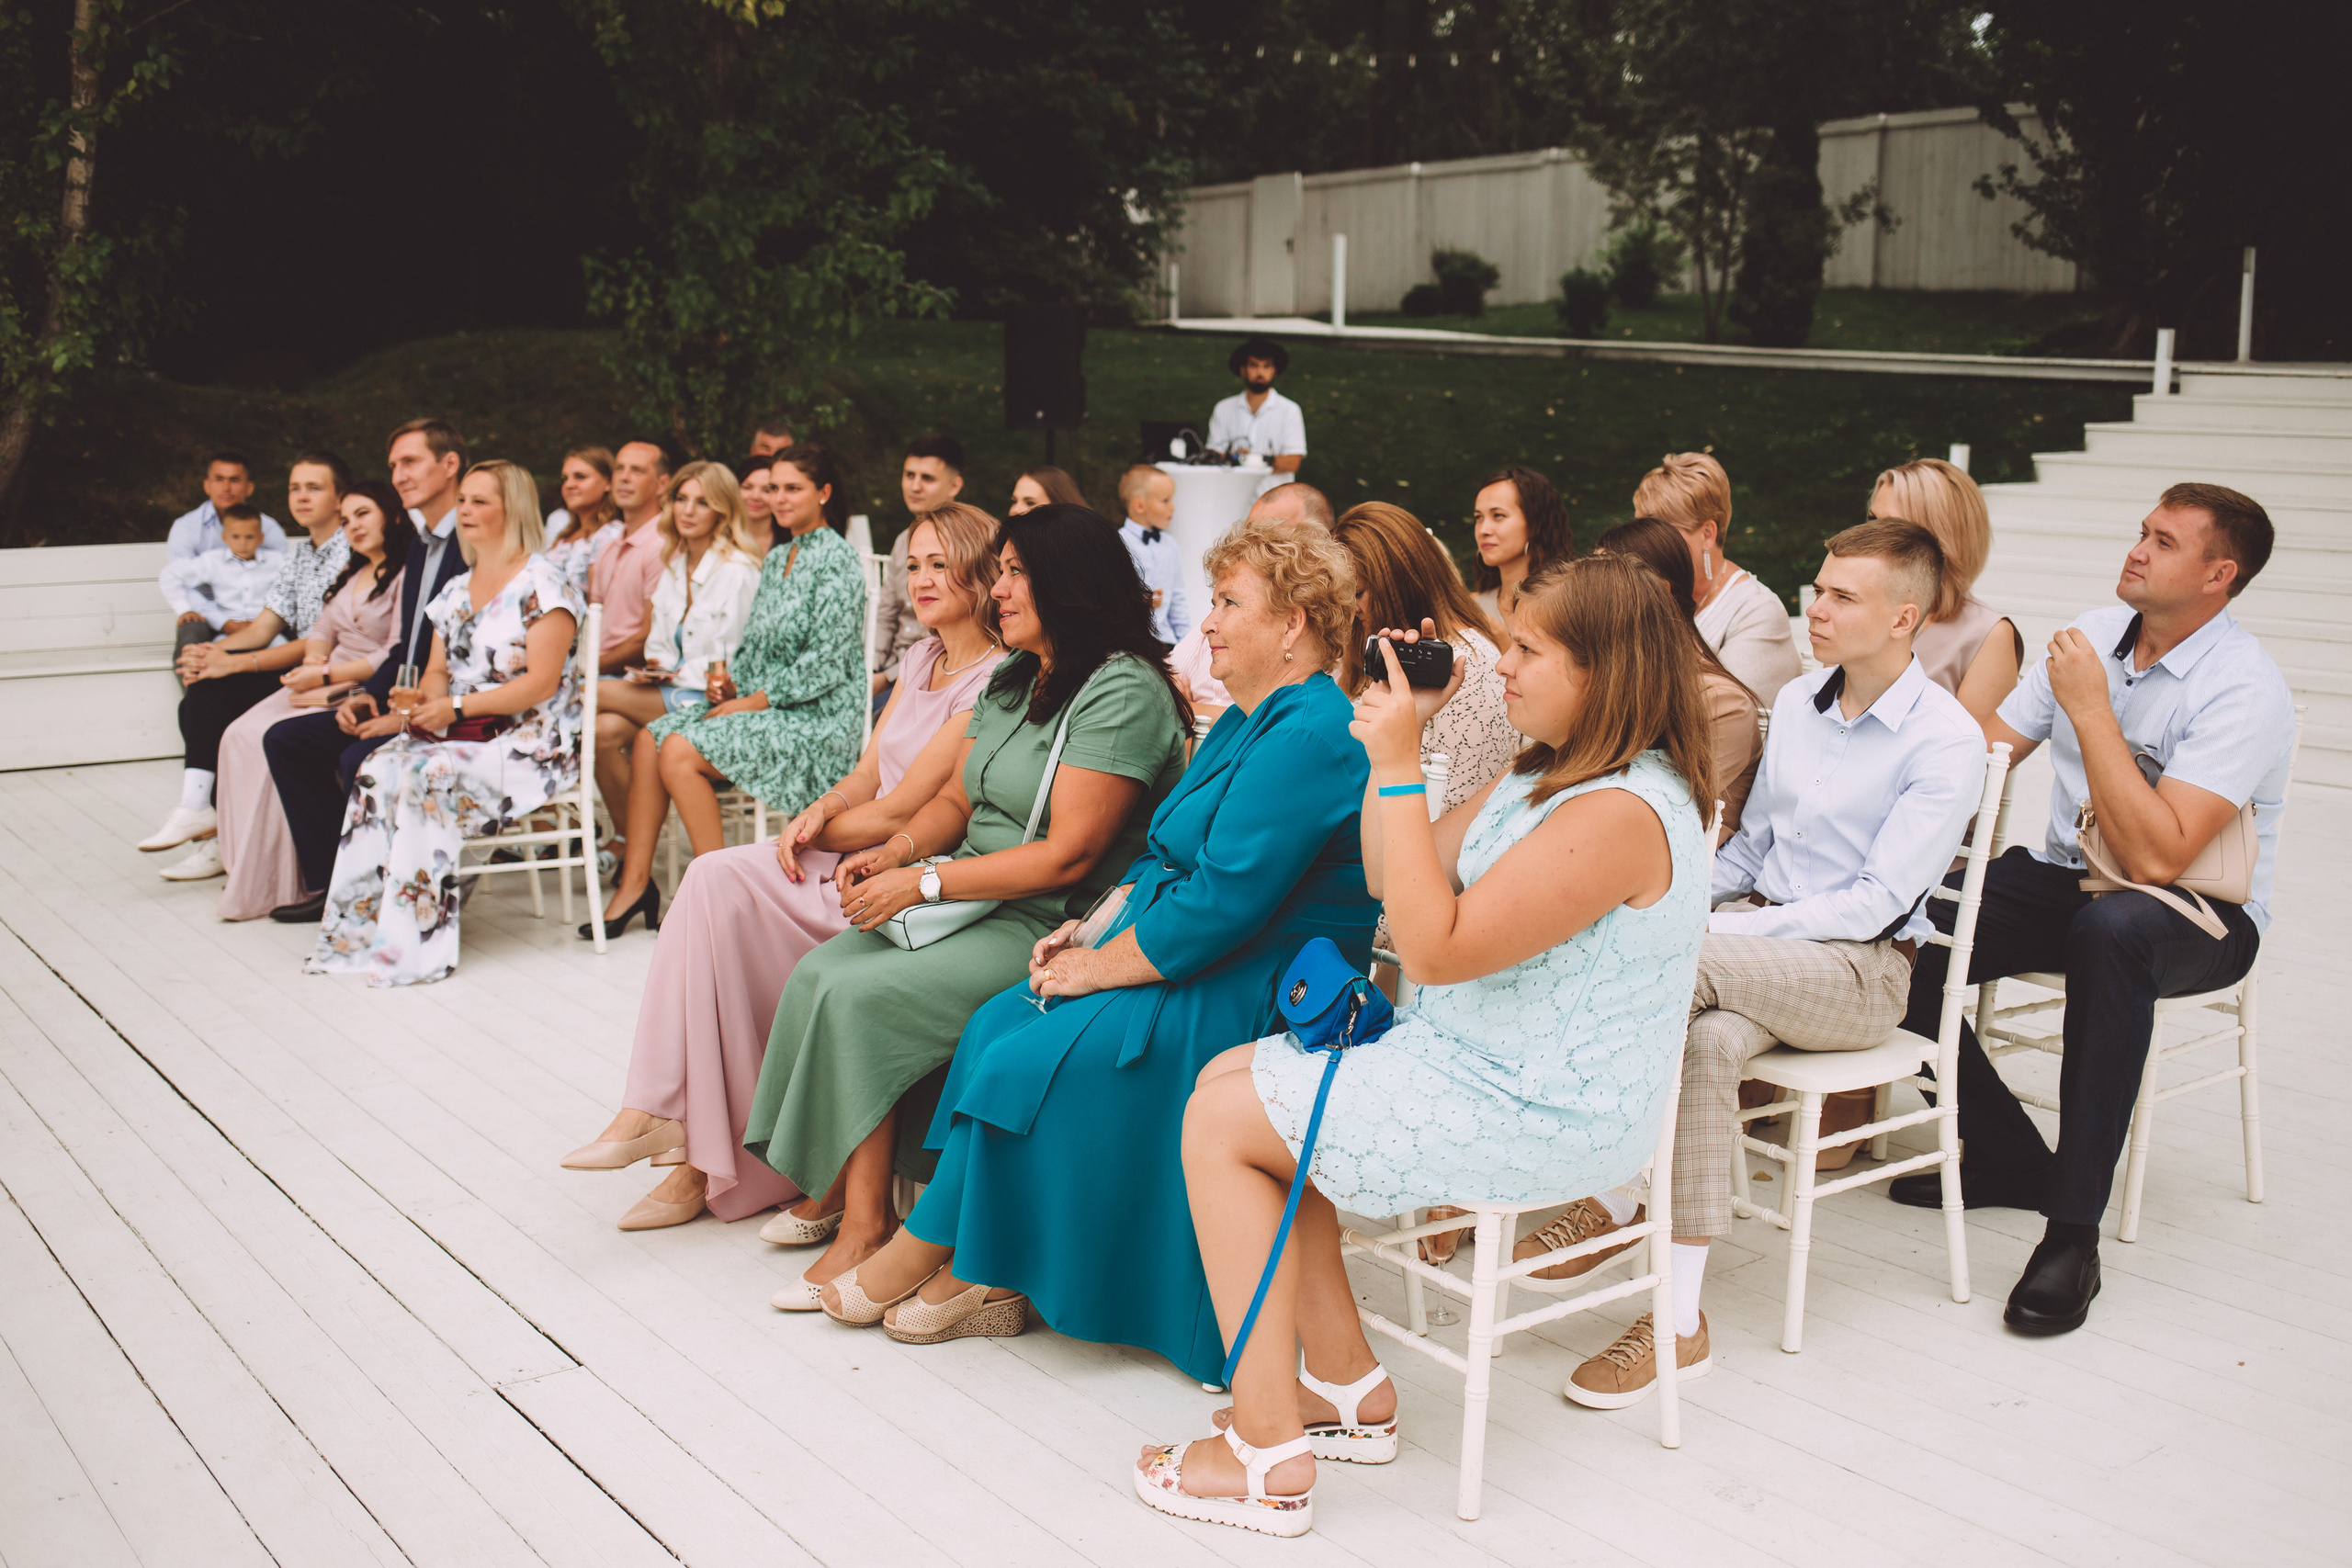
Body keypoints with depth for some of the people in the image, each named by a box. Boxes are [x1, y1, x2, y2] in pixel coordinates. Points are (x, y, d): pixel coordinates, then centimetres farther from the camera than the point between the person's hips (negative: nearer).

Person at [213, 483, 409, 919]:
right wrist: (313, 658, -1)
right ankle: (244, 865, -5)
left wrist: (326, 676, -16)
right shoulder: (352, 572, 19)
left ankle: (268, 884, -14)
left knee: (274, 740, -24)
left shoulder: (407, 574, -11)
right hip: (325, 681, 9)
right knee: (239, 736, -9)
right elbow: (323, 630, 22)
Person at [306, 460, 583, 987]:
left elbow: (542, 683, -15)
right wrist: (426, 697, -7)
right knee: (379, 767, -21)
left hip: (531, 745, -7)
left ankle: (415, 943, -26)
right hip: (460, 738, 7)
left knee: (426, 776, -31)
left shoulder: (542, 584, -7)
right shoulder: (456, 590, 17)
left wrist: (457, 707, -19)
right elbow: (438, 670, 18)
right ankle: (360, 926, -20)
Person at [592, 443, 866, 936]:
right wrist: (729, 680, 2)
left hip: (815, 719, -8)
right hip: (759, 706, 8)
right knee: (650, 739, -9)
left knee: (681, 751, -23)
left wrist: (753, 701, -15)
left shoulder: (837, 561, -10)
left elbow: (825, 665, -17)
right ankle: (635, 881, -9)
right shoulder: (776, 560, 17)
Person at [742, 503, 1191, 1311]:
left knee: (859, 995, -21)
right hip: (975, 905, 9)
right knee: (818, 973, -9)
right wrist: (895, 851, -2)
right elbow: (956, 799, 19)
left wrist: (924, 882, -18)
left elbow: (1067, 854, -21)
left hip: (1054, 930, -9)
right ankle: (830, 1192, -3)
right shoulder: (1013, 678, 15)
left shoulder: (1120, 693, -16)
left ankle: (863, 1220, -10)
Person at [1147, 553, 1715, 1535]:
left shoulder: (1621, 814, -24)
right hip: (1468, 1063, 11)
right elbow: (1391, 882, 12)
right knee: (1233, 1079, 10)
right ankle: (1350, 1388, 15)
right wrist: (1397, 741, 3)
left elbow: (1436, 945, -26)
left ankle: (1268, 1454, -1)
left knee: (1220, 1121, -8)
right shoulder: (1541, 778, 9)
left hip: (1537, 1119, -11)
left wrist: (1397, 769, -23)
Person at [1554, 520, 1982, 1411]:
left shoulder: (1946, 740, -10)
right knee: (1712, 1037, -30)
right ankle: (1681, 1318, -25)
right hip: (1768, 947, 5)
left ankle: (1617, 1196, -18)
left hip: (1864, 971, -5)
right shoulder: (1797, 701, 11)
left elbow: (1875, 904, -16)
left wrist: (1713, 931, -23)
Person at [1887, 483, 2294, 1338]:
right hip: (2064, 879, 6)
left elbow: (2156, 857, -30)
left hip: (2200, 916, -6)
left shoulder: (2245, 690, -18)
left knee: (2110, 927, -42)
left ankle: (2072, 1236, -36)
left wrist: (2089, 708, -26)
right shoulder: (2095, 634, 3)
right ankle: (2011, 1160, 3)